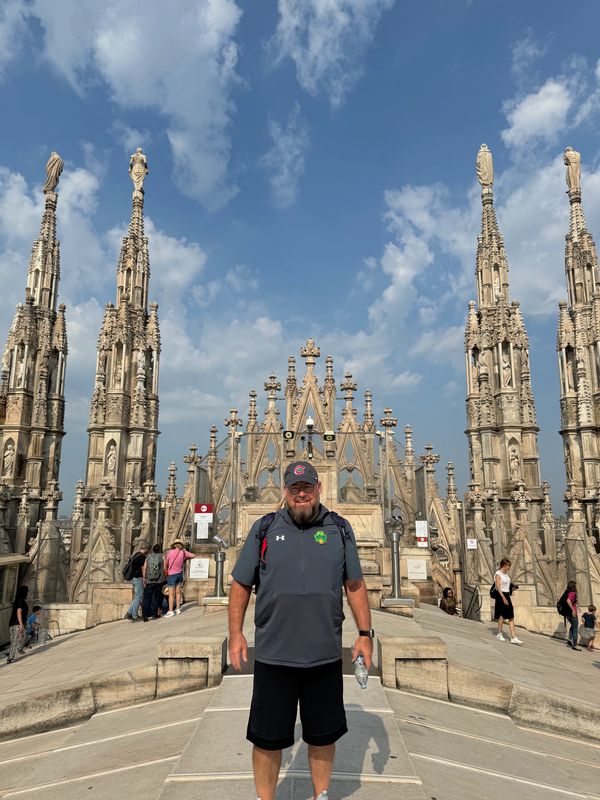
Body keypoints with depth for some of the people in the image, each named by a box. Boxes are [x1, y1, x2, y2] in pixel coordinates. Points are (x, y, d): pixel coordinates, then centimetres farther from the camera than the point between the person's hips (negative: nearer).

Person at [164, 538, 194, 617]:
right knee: (178, 592, 13)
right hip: (180, 574, 4)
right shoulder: (183, 553, -2)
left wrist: (165, 572, 8)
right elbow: (193, 556, 8)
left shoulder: (170, 552, -11)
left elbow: (166, 564, -6)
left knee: (171, 594, -1)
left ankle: (171, 611, 0)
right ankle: (178, 609, 19)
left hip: (171, 574, -4)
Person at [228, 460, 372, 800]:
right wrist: (236, 633, 0)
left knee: (324, 735, 18)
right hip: (273, 657, -1)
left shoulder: (340, 529, 1)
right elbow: (241, 585, 4)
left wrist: (365, 633, 3)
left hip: (326, 657, 1)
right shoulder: (264, 529, -2)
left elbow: (355, 585, 6)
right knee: (267, 738, 12)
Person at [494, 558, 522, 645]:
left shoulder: (506, 574, 13)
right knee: (502, 615, 2)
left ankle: (513, 637, 0)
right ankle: (499, 633, 20)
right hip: (501, 595, -8)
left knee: (511, 616, 1)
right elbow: (498, 587, -18)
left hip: (507, 595, 8)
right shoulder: (498, 574, -12)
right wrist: (504, 598, -22)